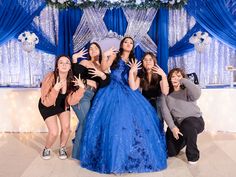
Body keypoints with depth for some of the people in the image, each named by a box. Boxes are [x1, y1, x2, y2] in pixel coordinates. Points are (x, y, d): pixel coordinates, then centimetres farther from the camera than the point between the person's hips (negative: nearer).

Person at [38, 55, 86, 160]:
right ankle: (47, 149, 24)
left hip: (63, 105, 3)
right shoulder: (50, 78, -32)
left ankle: (62, 148, 24)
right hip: (47, 107, -3)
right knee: (54, 132, -10)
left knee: (66, 127, -6)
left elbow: (71, 101, -24)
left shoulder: (72, 79, -21)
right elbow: (46, 102, -32)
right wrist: (55, 89, -47)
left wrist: (81, 88, -36)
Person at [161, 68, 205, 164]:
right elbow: (165, 111, -7)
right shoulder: (166, 94, 2)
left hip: (195, 120, -3)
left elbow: (196, 94, -32)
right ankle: (183, 139, 32)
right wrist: (172, 127, -18)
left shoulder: (187, 90, -7)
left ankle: (193, 155, -13)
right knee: (171, 152, -3)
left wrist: (184, 81, -22)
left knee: (187, 125, -40)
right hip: (177, 123, 4)